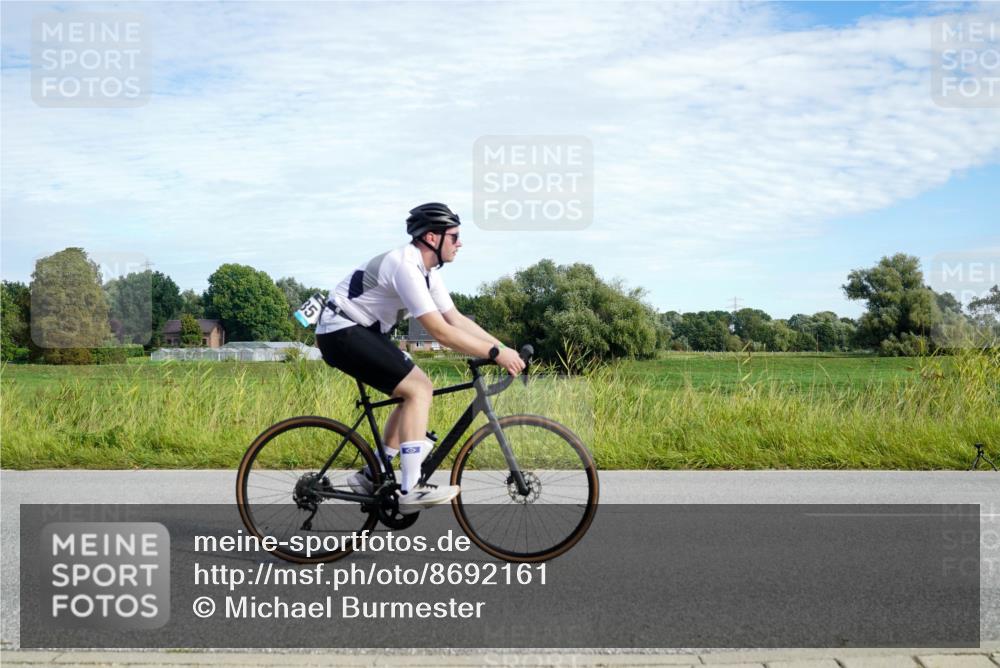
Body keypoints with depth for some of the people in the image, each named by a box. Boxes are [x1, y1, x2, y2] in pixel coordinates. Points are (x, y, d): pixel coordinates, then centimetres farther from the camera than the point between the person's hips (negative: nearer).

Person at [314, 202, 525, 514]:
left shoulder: (427, 271, 8)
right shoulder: (405, 267, -24)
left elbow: (457, 319, 8)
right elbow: (441, 331, -28)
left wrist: (504, 348, -1)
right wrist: (494, 353, -24)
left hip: (364, 331, 10)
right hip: (341, 332, -10)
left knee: (420, 389, 7)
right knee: (418, 390, -17)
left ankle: (373, 476, 13)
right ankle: (411, 489, -17)